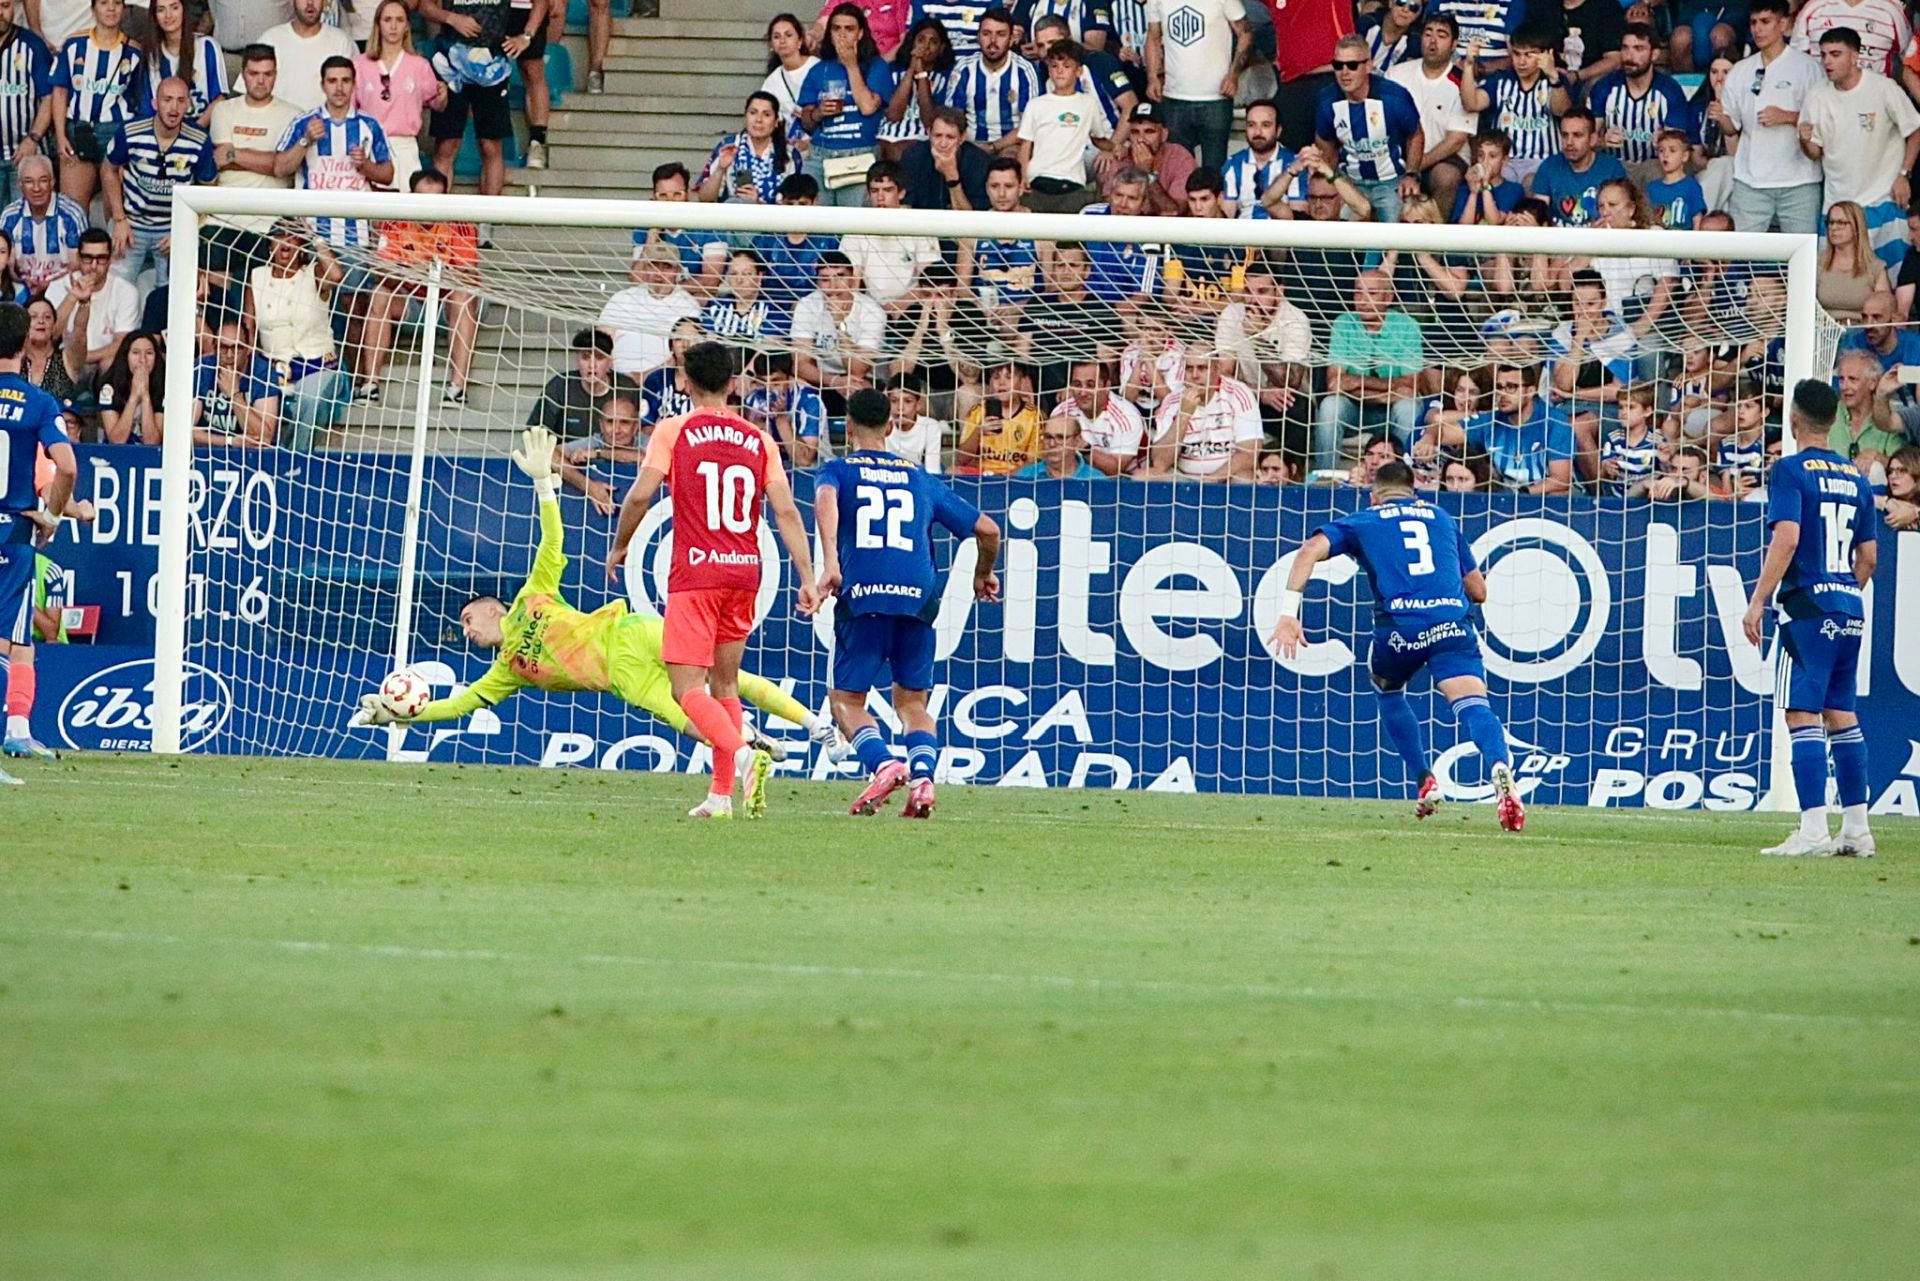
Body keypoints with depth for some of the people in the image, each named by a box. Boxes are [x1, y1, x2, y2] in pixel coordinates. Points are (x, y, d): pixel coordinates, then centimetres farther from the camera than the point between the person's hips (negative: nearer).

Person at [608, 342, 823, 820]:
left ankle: (741, 753, -30)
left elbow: (640, 495, -8)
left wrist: (619, 547, 9)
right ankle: (722, 794, 11)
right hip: (744, 571, 5)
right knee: (724, 682, 15)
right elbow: (786, 512, 2)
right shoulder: (758, 440, 9)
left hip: (695, 573, -5)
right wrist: (807, 579, 2)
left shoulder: (674, 431, -2)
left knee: (687, 687, -6)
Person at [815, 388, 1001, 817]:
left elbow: (825, 499, -15)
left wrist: (830, 562, -24)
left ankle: (882, 763, -20)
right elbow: (987, 530, 20)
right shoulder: (921, 479, 22)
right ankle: (922, 777, -12)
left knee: (846, 699, 7)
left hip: (862, 594, -3)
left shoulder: (839, 471, 12)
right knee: (912, 701, 14)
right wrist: (984, 573, 40)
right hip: (918, 597, 3)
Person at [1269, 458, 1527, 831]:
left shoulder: (1362, 521, 22)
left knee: (1388, 690, 29)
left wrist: (1288, 612, -2)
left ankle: (1425, 782, 20)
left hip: (1400, 623, -1)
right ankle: (1499, 767, -45)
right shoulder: (1440, 517, 29)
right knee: (1474, 705, -14)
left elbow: (1311, 550, 3)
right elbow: (1478, 591, 31)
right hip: (1452, 621, 1)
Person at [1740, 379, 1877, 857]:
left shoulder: (1791, 470, -7)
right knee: (1842, 714, 13)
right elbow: (1869, 554, 16)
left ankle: (1812, 830, -16)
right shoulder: (1855, 477, 14)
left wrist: (1758, 601, -15)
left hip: (1808, 607, -7)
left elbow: (1786, 538, -17)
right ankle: (1856, 829, 14)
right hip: (1850, 610, 7)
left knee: (1803, 714, -9)